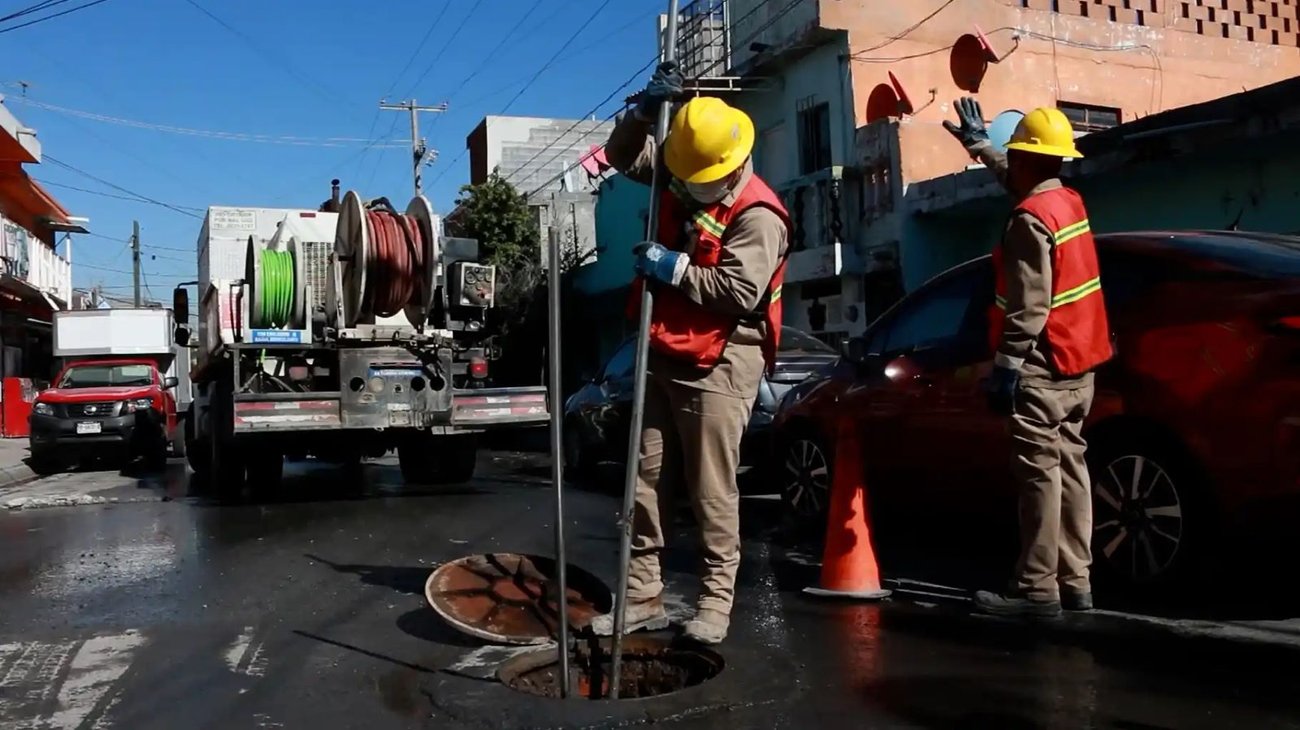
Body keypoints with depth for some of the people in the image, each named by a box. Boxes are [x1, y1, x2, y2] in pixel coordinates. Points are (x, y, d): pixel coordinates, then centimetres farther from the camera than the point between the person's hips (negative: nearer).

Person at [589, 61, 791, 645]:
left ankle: (716, 601, 8)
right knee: (647, 484, 8)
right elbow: (622, 157, 18)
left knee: (712, 492, -4)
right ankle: (642, 597, 16)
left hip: (718, 366, -7)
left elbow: (740, 292, -22)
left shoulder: (757, 214, -14)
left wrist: (675, 268, -20)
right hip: (663, 356, 8)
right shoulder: (681, 180, 9)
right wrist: (645, 111, 2)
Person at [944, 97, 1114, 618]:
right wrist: (978, 143, 45)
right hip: (1078, 365, 9)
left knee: (1039, 472, -8)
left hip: (1043, 368, -9)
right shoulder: (1069, 202, 13)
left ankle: (1037, 589, -4)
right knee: (1068, 467, 10)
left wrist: (1007, 366, -20)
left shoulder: (1030, 219, -15)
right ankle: (1074, 581, 16)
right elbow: (1015, 181, 35)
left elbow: (1029, 306, -22)